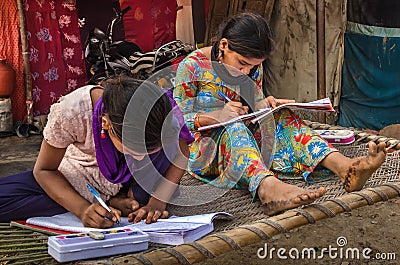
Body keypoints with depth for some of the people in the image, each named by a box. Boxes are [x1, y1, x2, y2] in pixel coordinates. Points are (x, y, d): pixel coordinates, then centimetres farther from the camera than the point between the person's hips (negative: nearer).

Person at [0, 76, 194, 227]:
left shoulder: (163, 108, -30)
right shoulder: (69, 113, -35)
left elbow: (181, 155, -11)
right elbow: (44, 170, -19)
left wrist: (158, 202, -26)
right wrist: (82, 208, -35)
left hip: (130, 179, 0)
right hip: (82, 178, 1)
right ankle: (110, 202, -16)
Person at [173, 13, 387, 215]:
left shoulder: (253, 67, 6)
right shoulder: (192, 66, -11)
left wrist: (266, 105, -8)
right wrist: (216, 116, -26)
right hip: (201, 150, -5)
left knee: (281, 116, -20)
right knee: (234, 129, -38)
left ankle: (343, 166, -44)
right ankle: (268, 187, -69)